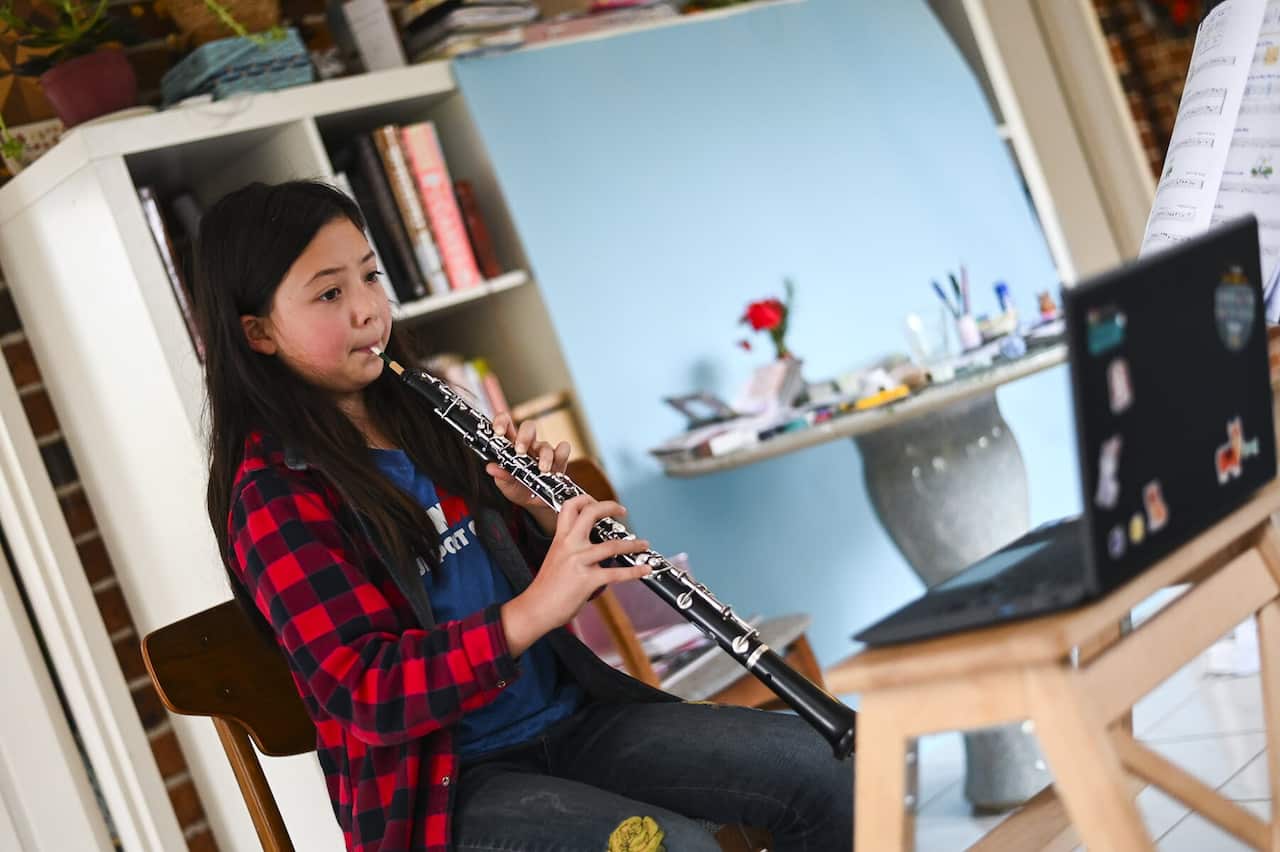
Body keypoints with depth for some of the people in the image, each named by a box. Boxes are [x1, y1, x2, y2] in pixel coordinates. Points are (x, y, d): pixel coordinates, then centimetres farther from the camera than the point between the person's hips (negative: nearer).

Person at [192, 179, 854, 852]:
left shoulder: (423, 417, 9)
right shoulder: (275, 498, -10)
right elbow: (366, 694, -20)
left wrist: (548, 515, -6)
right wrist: (531, 611, -31)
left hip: (569, 716, 6)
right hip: (443, 785, -6)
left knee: (806, 764, -10)